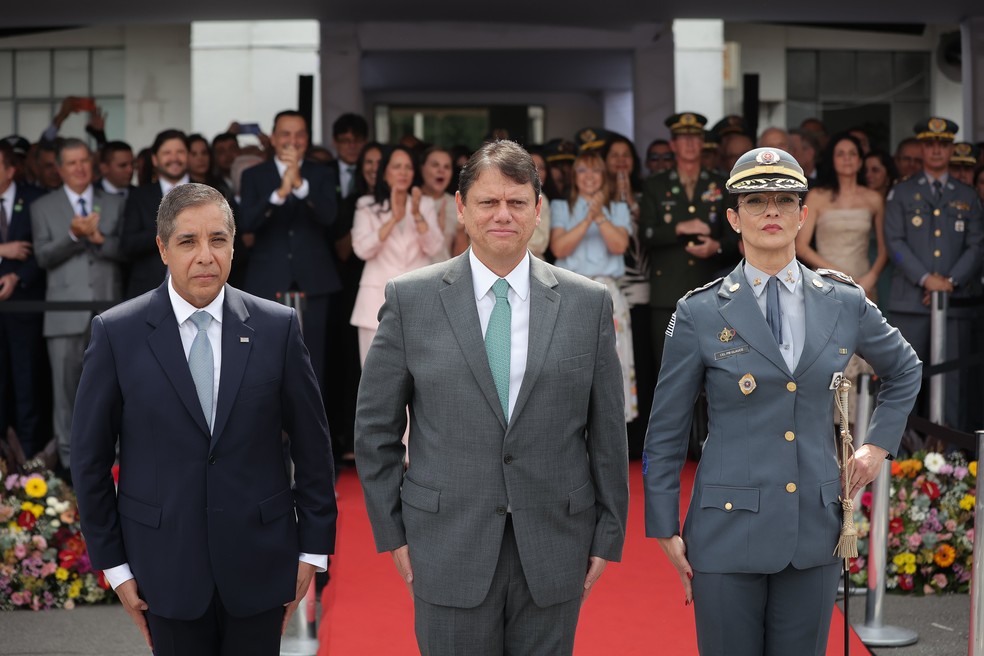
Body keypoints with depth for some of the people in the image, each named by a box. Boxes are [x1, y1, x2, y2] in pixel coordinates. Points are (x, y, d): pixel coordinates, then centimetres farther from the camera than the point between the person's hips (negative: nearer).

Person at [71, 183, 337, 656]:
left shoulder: (277, 326, -3)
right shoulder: (117, 332, -5)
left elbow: (312, 445, 2)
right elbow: (90, 456, 0)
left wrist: (313, 548, 3)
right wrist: (113, 564, 1)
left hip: (259, 559, 1)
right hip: (166, 562, 0)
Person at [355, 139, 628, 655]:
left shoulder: (587, 303, 3)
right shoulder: (411, 299, 0)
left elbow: (607, 432, 6)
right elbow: (375, 428, 3)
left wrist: (608, 535, 5)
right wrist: (393, 533, 2)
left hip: (554, 550, 1)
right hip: (448, 550, -1)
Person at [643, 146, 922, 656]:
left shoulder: (846, 305, 4)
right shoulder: (699, 314, -3)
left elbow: (905, 371, 24)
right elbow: (665, 433, 1)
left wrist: (879, 444, 12)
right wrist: (665, 531, -1)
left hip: (815, 532, 3)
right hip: (728, 530, -2)